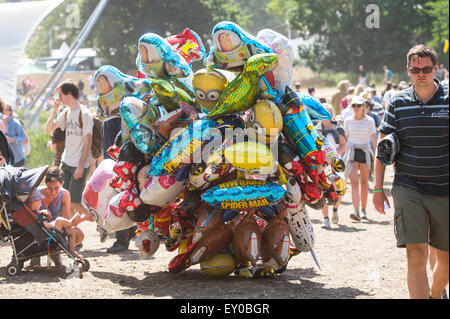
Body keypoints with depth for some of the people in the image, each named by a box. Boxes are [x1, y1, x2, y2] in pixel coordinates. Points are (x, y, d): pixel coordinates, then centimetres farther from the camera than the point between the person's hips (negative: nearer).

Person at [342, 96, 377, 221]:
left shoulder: (369, 121, -1)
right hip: (351, 152, 0)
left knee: (364, 183, 8)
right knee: (354, 182, -12)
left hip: (365, 152, 0)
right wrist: (342, 154, 14)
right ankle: (356, 212, -22)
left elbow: (374, 139, -2)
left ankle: (363, 210, 25)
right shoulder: (348, 121, 4)